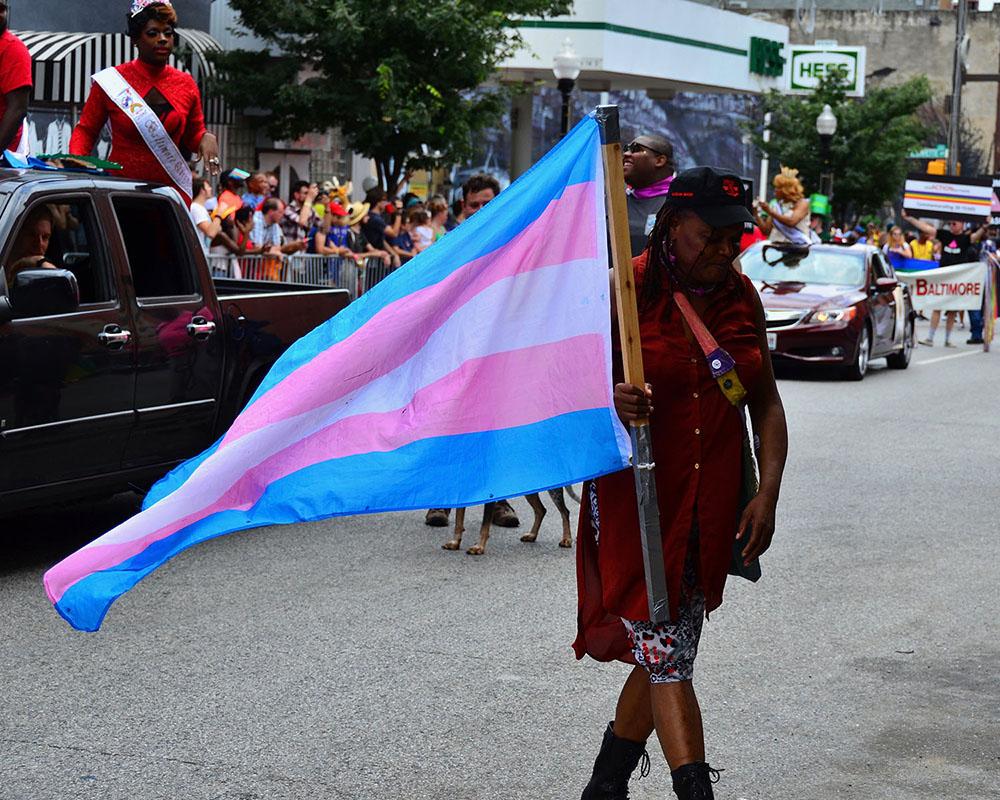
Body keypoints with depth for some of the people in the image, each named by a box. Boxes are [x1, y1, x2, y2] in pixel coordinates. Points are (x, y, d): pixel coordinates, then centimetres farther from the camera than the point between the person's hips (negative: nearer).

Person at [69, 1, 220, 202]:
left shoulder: (185, 84, 9)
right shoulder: (112, 80, 2)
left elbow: (193, 134, 19)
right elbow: (85, 130, 8)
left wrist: (206, 138, -4)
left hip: (171, 190, 2)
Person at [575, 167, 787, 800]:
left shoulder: (740, 295, 6)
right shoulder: (626, 290, -9)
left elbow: (766, 403, 11)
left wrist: (768, 494, 0)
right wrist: (610, 399, -30)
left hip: (711, 504, 5)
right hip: (635, 495, -5)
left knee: (666, 654, 11)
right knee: (666, 656, -10)